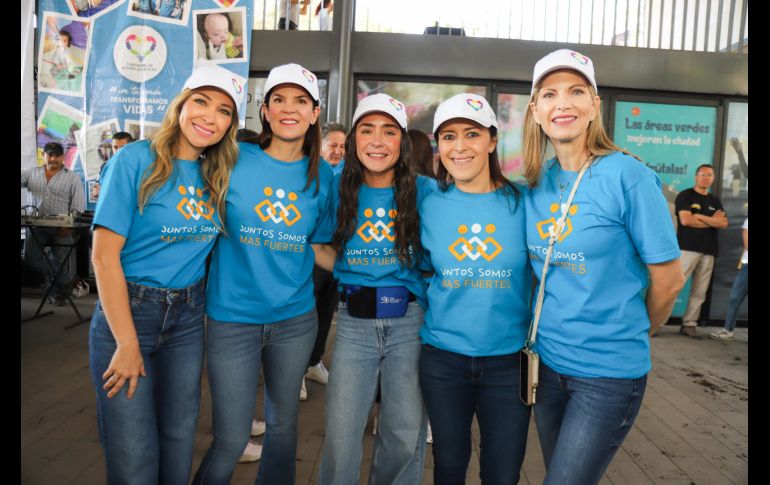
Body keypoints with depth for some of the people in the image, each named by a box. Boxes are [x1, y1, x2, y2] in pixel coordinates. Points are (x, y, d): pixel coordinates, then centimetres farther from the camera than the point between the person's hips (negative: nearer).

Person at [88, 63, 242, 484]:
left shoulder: (218, 174, 4)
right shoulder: (137, 160, -12)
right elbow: (105, 254, -14)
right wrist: (127, 344, -15)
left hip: (188, 318, 5)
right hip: (126, 311, -4)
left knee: (179, 443, 14)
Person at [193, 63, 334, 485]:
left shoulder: (323, 176, 1)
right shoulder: (233, 159, -6)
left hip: (295, 319, 3)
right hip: (232, 317, -2)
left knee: (283, 424, 18)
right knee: (231, 438, 4)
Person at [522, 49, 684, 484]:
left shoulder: (627, 175, -15)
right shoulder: (535, 184, 0)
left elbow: (669, 279, -9)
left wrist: (636, 333, 5)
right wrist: (555, 326, 9)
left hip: (610, 369, -5)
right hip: (547, 361, 5)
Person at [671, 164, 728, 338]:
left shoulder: (715, 201, 18)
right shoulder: (685, 196, 2)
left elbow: (724, 223, 4)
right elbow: (685, 220, -12)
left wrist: (699, 216, -7)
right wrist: (712, 221, -1)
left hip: (708, 251, 6)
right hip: (688, 248, -6)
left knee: (699, 292, 4)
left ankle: (689, 324, 9)